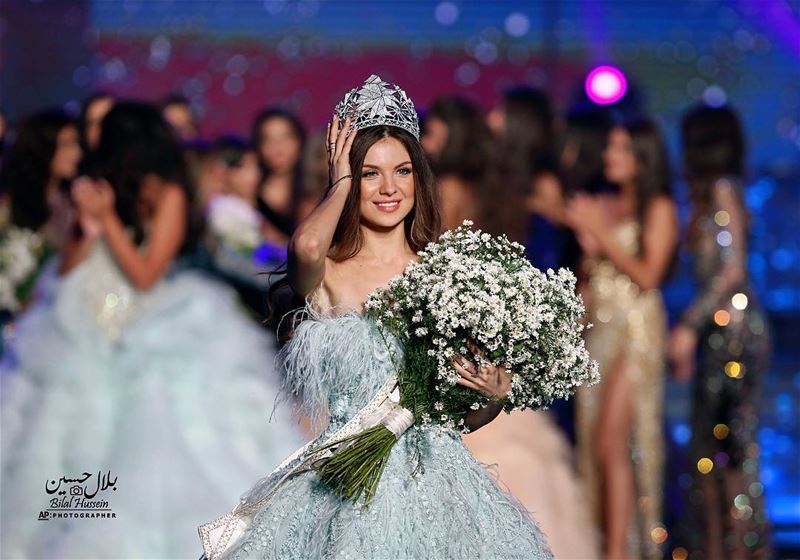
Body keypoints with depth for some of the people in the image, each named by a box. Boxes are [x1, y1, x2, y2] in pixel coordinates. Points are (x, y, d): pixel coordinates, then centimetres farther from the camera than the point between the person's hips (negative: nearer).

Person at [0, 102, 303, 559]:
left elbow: (145, 274, -12)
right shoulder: (104, 192, 10)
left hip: (153, 339, -5)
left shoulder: (167, 195, -5)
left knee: (149, 448, -11)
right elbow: (67, 269, 7)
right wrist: (89, 229, -9)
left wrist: (108, 219, -11)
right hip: (87, 335, 6)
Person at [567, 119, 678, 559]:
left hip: (635, 332, -6)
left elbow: (648, 275, -9)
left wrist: (601, 232, -9)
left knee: (612, 444, -14)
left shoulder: (658, 209, 0)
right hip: (595, 331, 6)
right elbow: (589, 274, 16)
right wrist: (585, 238, -2)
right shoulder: (602, 205, 14)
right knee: (592, 444, 0)